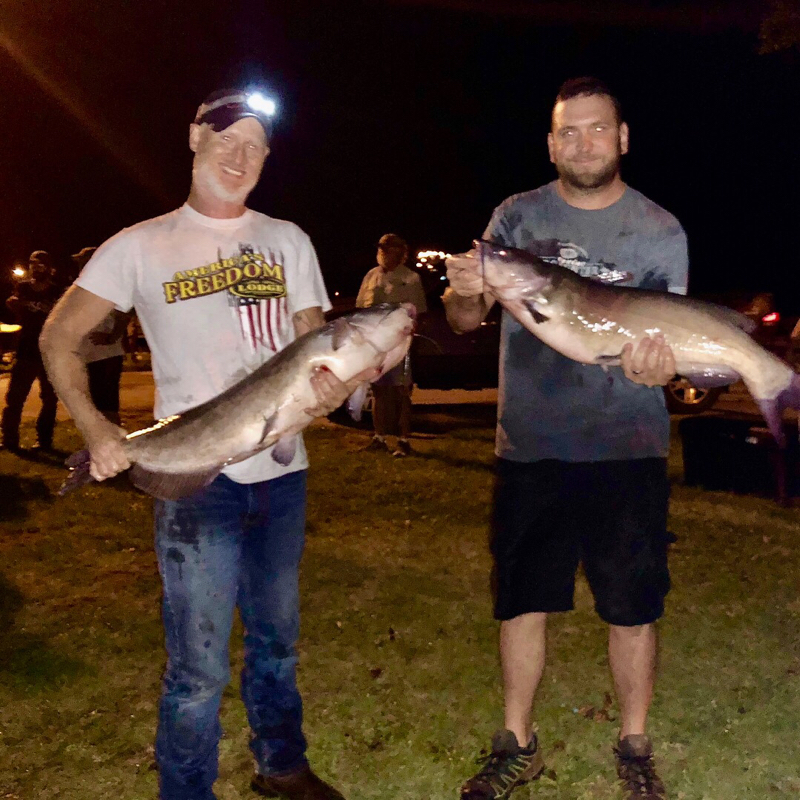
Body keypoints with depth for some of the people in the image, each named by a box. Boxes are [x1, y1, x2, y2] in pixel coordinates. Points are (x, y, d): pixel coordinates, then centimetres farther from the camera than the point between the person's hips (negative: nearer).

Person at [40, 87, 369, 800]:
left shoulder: (287, 241, 11)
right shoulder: (142, 246, 1)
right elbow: (59, 339, 2)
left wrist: (334, 385, -15)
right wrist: (96, 430, -11)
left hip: (281, 471, 4)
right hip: (195, 478, -4)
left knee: (276, 639, 19)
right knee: (200, 666, -1)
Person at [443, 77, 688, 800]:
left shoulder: (661, 231, 2)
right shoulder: (515, 217, 5)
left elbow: (669, 337, 1)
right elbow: (464, 321, 5)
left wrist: (659, 363, -23)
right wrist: (465, 293, -19)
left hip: (628, 449, -1)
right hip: (529, 448, 1)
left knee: (632, 607, 5)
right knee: (522, 601, 9)